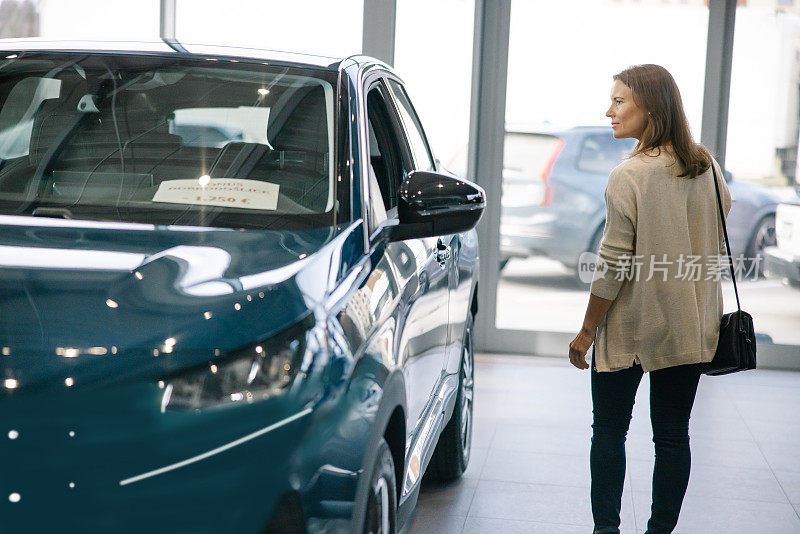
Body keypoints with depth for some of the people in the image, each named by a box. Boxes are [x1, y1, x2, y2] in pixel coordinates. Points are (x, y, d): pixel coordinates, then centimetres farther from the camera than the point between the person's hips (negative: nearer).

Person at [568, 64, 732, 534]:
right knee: (673, 435, 11)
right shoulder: (707, 167, 2)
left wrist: (586, 332, -7)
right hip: (691, 329, 5)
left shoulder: (629, 177, -17)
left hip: (631, 327, -5)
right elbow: (719, 245, 11)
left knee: (609, 430, 10)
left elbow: (613, 268, -16)